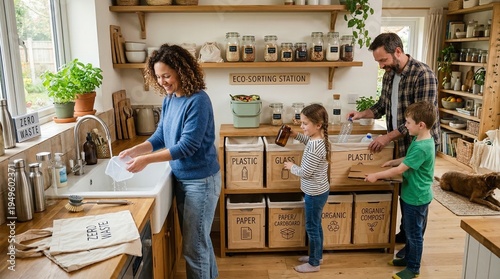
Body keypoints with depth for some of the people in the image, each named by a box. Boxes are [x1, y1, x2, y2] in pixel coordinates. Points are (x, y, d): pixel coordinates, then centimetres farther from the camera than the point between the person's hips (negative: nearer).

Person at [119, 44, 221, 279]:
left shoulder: (198, 101, -22)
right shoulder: (169, 99, 3)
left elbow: (187, 146, -25)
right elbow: (160, 136, 8)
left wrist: (147, 159, -26)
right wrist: (135, 150, -8)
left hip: (201, 180, -8)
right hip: (181, 178, 8)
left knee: (193, 245, 3)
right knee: (198, 238, 23)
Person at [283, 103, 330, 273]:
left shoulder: (314, 147, -30)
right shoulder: (319, 138, -1)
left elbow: (305, 173, -26)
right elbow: (308, 140, 24)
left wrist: (291, 167, -8)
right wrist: (296, 135, 9)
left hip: (314, 193, -10)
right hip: (319, 191, 10)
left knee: (312, 228, 7)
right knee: (316, 225, 23)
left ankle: (314, 263, 23)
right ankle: (317, 255, 40)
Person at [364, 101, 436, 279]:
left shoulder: (421, 147, -29)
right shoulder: (420, 140, 2)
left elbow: (399, 170, -27)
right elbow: (409, 159, 20)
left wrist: (376, 176, -20)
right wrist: (392, 162, 12)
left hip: (416, 197, -10)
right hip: (412, 195, 10)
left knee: (415, 234, 7)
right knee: (410, 231, 23)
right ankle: (408, 258, 39)